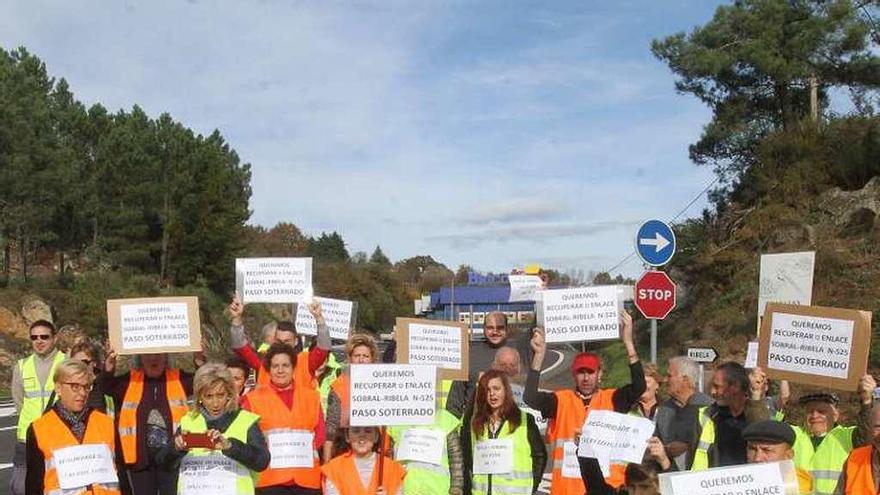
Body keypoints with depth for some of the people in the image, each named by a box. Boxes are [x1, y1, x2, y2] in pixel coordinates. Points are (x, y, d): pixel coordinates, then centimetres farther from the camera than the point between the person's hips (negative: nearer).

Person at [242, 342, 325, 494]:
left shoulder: (311, 396, 13)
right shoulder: (254, 398, 5)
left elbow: (320, 433, 11)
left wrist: (303, 448, -2)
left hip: (306, 479, 2)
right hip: (269, 478, -2)